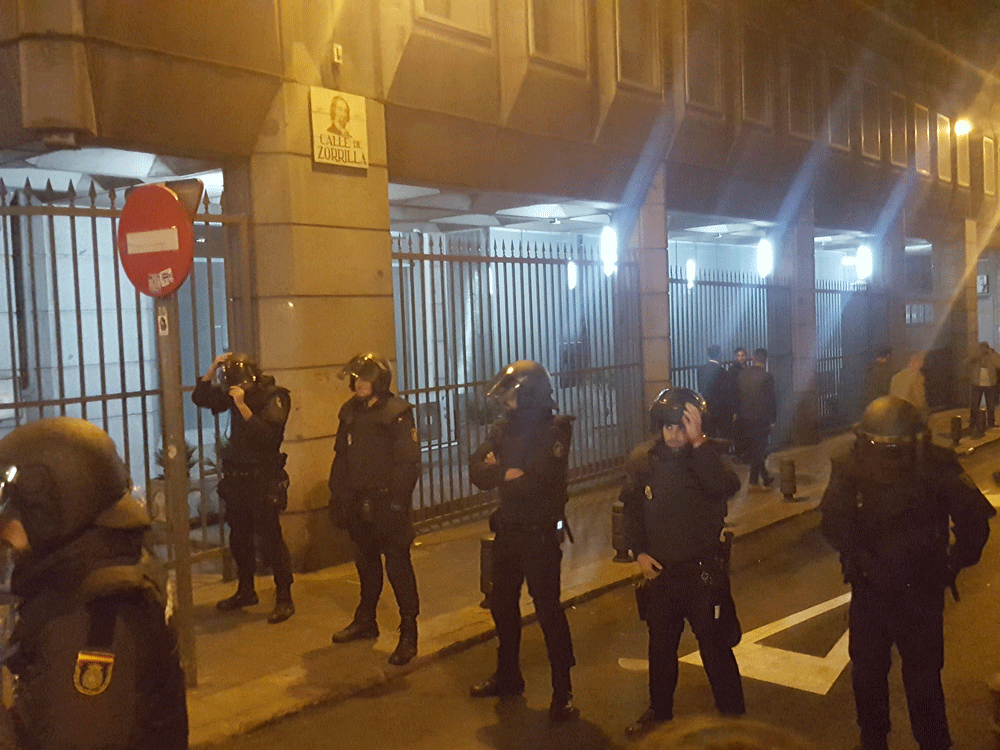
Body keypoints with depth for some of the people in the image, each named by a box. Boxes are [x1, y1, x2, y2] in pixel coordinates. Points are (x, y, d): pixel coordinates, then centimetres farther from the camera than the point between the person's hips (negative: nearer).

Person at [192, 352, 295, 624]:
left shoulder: (275, 396, -12)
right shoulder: (234, 394, 7)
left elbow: (267, 434, -24)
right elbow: (200, 397, 12)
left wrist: (242, 405, -27)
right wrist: (212, 368, -1)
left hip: (264, 479, -7)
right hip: (236, 478, 7)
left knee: (270, 538, -7)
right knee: (239, 538, 15)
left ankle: (284, 599, 0)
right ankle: (246, 591, 31)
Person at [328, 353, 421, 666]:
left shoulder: (397, 412, -12)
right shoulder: (350, 411, 9)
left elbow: (409, 461, -15)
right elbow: (341, 457, 15)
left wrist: (398, 502, -19)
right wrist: (337, 495, 11)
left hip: (387, 502, -7)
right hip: (359, 501, 7)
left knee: (398, 566, -3)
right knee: (366, 562, 19)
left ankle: (409, 634, 5)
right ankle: (365, 620, 34)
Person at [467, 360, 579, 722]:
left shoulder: (555, 432, -16)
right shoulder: (504, 428, 4)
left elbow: (543, 484, -28)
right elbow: (477, 470, -4)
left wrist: (500, 474, -15)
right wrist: (507, 474, -23)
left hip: (540, 535, -7)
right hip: (507, 531, 7)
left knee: (548, 611, -2)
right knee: (502, 605, 18)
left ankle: (563, 692, 11)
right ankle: (507, 676, 37)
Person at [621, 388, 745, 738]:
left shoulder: (704, 457, -12)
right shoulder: (642, 459, -4)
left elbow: (728, 488, -33)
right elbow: (631, 509, 7)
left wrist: (698, 443, -37)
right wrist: (639, 552, -2)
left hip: (703, 569, -3)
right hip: (659, 570, 4)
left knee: (716, 647, 4)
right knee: (660, 645, 19)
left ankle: (733, 717, 21)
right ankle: (660, 710, 38)